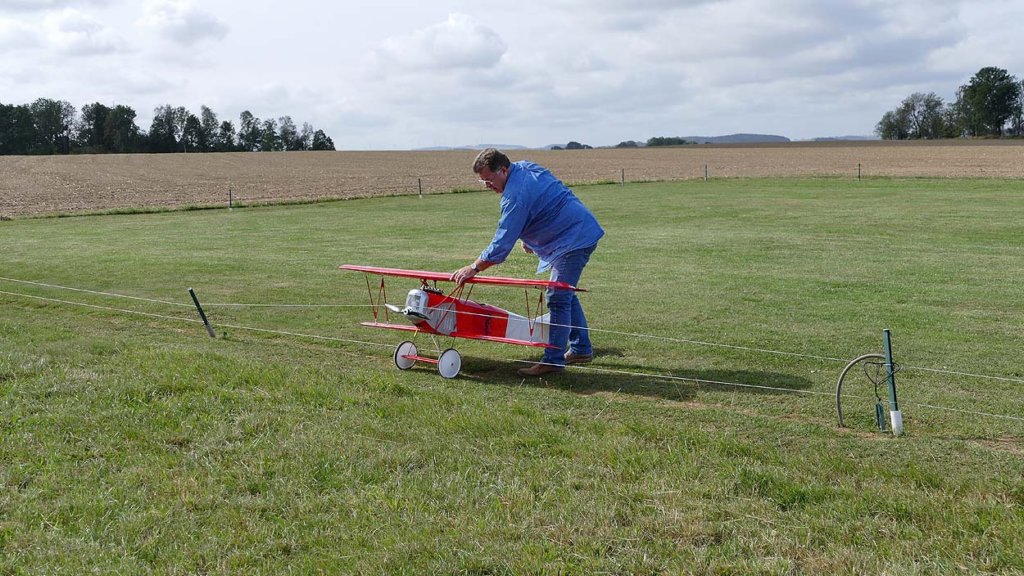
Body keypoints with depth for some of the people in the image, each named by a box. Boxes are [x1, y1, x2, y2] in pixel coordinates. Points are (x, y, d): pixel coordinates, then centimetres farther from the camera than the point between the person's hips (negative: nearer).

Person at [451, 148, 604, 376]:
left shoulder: (516, 196, -24)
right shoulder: (525, 167, 7)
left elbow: (502, 242, -24)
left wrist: (473, 268, -18)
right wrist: (531, 238, 22)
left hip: (574, 239, -11)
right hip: (584, 233, 11)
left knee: (557, 298, -11)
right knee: (565, 295, 18)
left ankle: (553, 360, -10)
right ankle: (581, 349, 27)